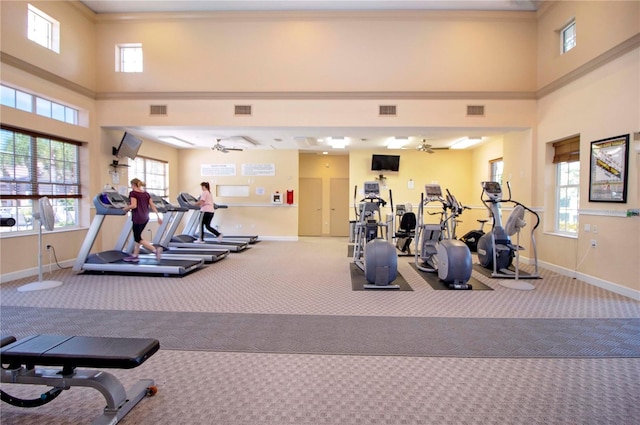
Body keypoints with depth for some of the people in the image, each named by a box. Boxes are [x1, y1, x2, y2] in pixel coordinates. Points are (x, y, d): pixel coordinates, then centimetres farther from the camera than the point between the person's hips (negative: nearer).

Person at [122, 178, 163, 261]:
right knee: (137, 237, 16)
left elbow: (133, 205, -19)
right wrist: (158, 216, 8)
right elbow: (152, 206, 8)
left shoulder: (133, 193, -7)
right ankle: (135, 256, 21)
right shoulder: (146, 194, 12)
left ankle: (156, 250, -14)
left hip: (138, 218, -8)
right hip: (145, 218, 8)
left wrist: (126, 208, -1)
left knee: (138, 239, -1)